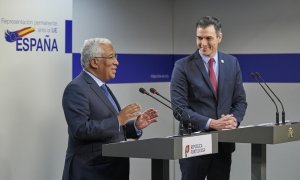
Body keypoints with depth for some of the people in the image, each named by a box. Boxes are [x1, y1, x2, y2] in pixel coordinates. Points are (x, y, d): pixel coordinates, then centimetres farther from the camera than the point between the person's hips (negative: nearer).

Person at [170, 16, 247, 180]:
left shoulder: (232, 63, 7)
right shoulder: (183, 66, -6)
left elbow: (240, 100, 10)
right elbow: (179, 108, -12)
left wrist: (234, 120, -11)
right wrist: (211, 123, -20)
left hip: (224, 142, 4)